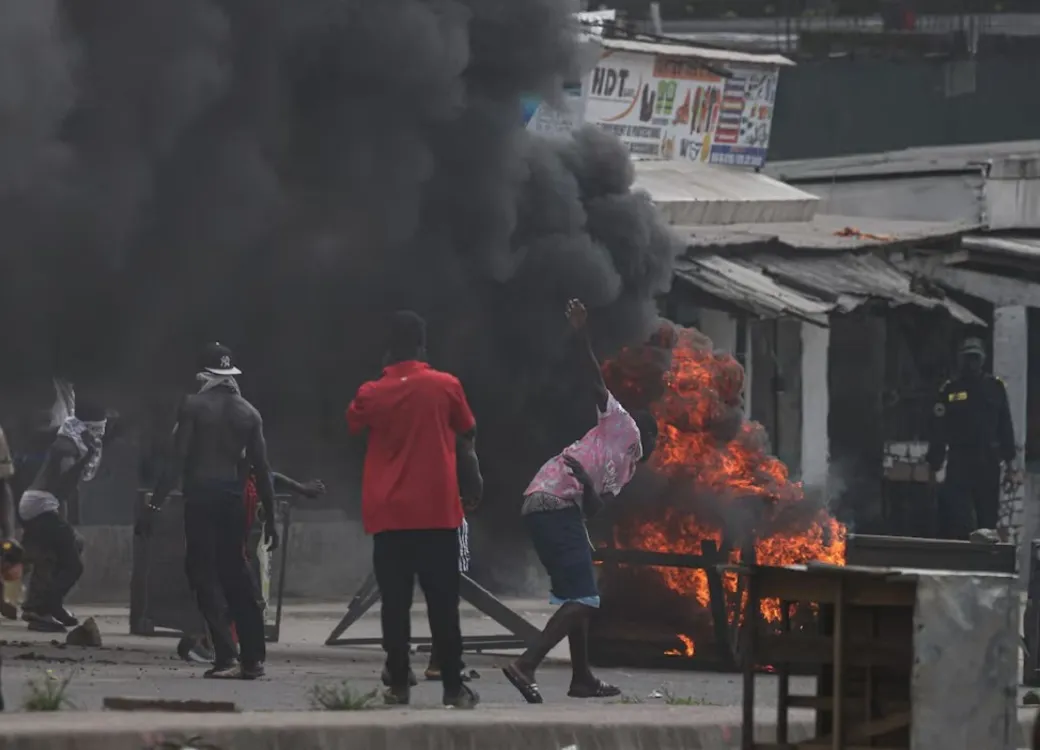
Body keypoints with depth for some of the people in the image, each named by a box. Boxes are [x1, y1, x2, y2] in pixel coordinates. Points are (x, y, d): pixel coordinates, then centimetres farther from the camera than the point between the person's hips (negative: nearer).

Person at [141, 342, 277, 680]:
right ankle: (253, 658, 9)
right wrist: (269, 518, 13)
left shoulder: (194, 407, -4)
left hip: (200, 499, -4)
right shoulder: (248, 413, 9)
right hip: (234, 500, 4)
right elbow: (261, 469, 8)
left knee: (205, 575, -2)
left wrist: (155, 504, -9)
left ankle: (226, 657, -13)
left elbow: (177, 461, -10)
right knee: (237, 575, 12)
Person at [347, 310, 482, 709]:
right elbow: (467, 436, 10)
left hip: (389, 514, 1)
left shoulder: (372, 394, -1)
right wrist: (473, 476, 29)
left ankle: (398, 685, 2)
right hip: (437, 511, -1)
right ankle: (453, 687, 1)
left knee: (395, 602, 4)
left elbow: (352, 425, 20)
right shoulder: (445, 387, -4)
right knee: (443, 602, 2)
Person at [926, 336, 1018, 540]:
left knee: (989, 514, 6)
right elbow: (937, 430, 0)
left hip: (988, 461, 2)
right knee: (958, 518, -9)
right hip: (959, 460, -2)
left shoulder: (995, 387, 7)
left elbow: (1005, 424, 10)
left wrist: (1009, 458, 5)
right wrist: (933, 464, -3)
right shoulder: (949, 390, 1)